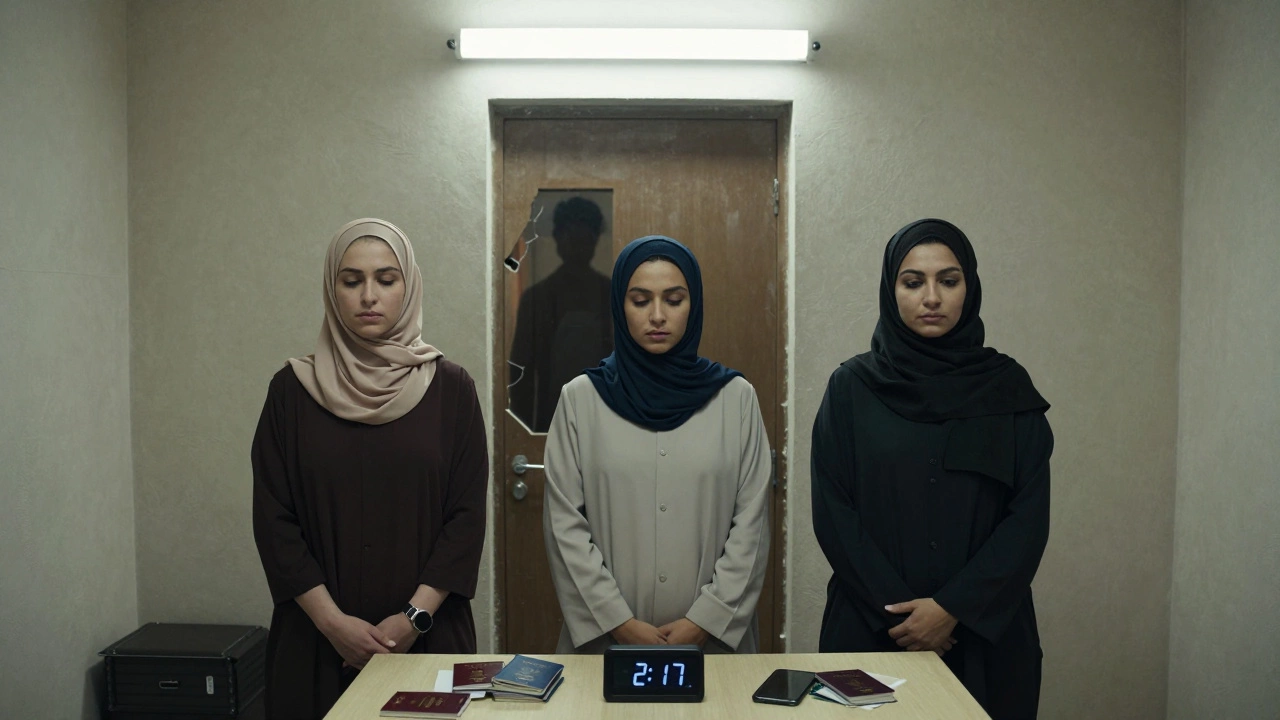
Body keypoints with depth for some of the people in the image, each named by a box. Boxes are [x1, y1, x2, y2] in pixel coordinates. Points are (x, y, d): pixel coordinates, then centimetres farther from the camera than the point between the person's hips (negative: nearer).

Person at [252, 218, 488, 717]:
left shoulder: (450, 387, -2)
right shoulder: (293, 388, 0)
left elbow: (467, 515, -4)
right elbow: (273, 519, -2)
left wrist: (414, 617, -12)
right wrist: (331, 620, -10)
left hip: (426, 637, 0)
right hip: (318, 640, 1)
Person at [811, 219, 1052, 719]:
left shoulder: (1008, 388, 0)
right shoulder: (853, 387, -2)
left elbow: (1028, 520, -4)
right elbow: (833, 515, -5)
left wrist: (954, 608, -13)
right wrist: (896, 607, -12)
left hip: (986, 635, 1)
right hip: (873, 631, 0)